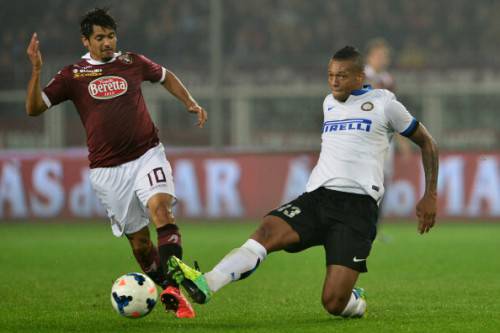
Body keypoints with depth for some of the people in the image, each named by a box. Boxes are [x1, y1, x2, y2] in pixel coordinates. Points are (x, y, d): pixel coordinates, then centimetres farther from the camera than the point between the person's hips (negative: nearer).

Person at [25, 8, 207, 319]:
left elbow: (165, 76, 28)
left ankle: (174, 288, -34)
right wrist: (36, 70, -16)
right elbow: (34, 107, -3)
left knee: (160, 208, -26)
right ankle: (168, 295, 17)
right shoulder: (73, 75, 3)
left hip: (147, 154, 0)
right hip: (108, 169, 0)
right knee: (138, 238, 2)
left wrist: (191, 102, 15)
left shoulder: (132, 62, 8)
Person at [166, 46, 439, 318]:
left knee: (334, 303, -17)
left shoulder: (383, 103, 5)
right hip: (317, 197, 5)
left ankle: (355, 302, 20)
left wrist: (430, 196, 8)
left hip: (357, 206, -5)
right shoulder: (329, 103, 22)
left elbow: (426, 142, 13)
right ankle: (204, 285, -45)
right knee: (267, 230, -28)